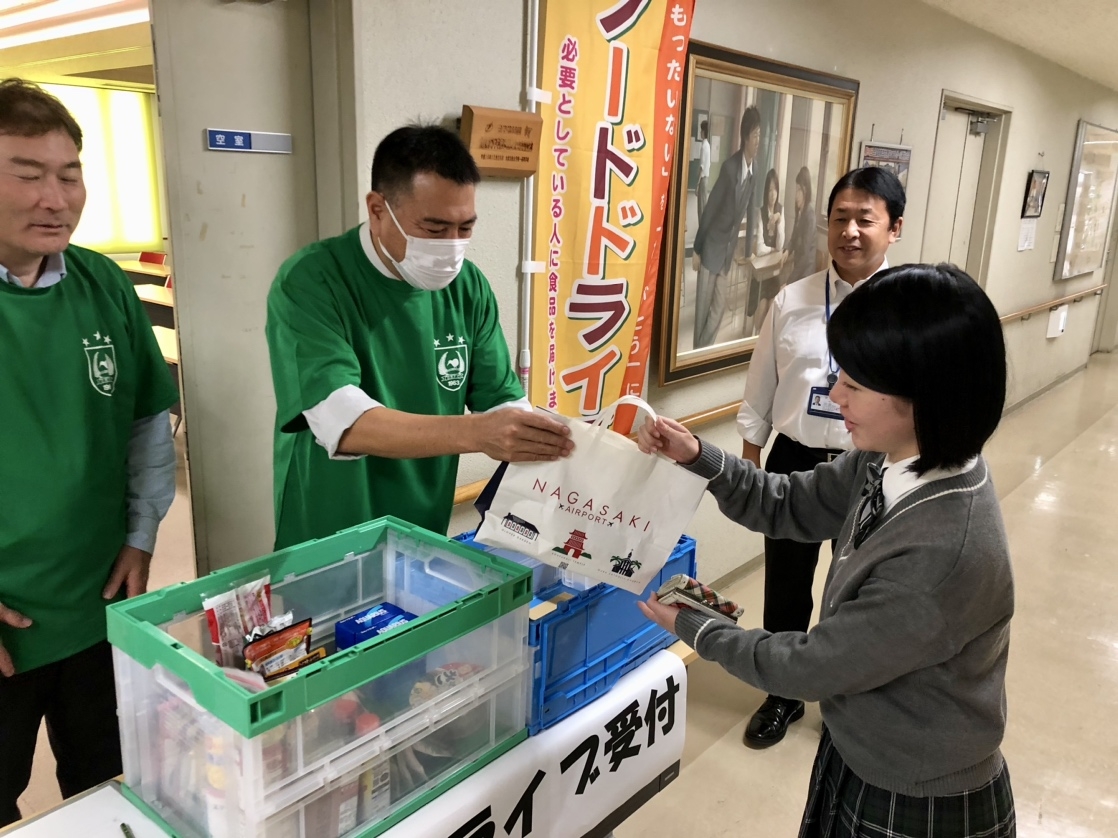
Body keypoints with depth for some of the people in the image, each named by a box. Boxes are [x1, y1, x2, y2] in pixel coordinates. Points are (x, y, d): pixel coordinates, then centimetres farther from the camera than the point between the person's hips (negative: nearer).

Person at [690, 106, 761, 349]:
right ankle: (697, 350, 21)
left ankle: (705, 348, 28)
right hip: (712, 247, -5)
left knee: (719, 306, 12)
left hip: (729, 251, 5)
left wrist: (748, 252, 10)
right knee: (702, 307, 4)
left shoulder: (753, 172, -3)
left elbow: (751, 213, 7)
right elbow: (709, 208, -15)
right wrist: (697, 249, -11)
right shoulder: (730, 167, -21)